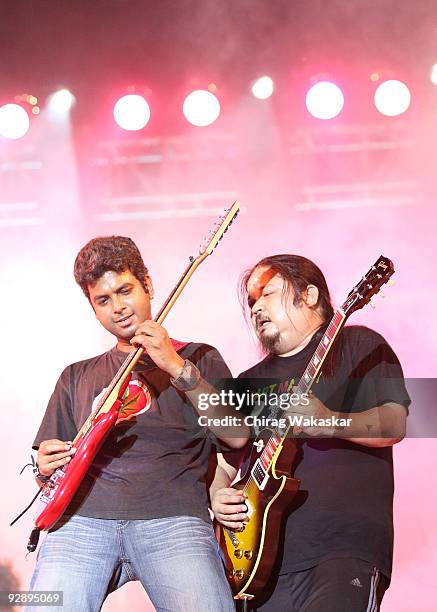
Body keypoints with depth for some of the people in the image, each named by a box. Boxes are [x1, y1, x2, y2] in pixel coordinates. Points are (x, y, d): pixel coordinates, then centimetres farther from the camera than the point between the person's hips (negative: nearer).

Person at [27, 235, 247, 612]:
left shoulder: (198, 359, 19)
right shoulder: (77, 377, 28)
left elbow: (237, 437, 2)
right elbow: (51, 467, 28)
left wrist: (178, 368, -5)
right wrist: (47, 470, 4)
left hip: (173, 517, -2)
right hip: (83, 518, 3)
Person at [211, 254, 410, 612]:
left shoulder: (358, 346, 7)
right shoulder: (249, 382, 23)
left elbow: (396, 424, -7)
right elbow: (225, 465, 26)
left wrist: (330, 422, -23)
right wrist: (218, 497, 5)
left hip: (346, 545, -6)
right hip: (263, 559, 6)